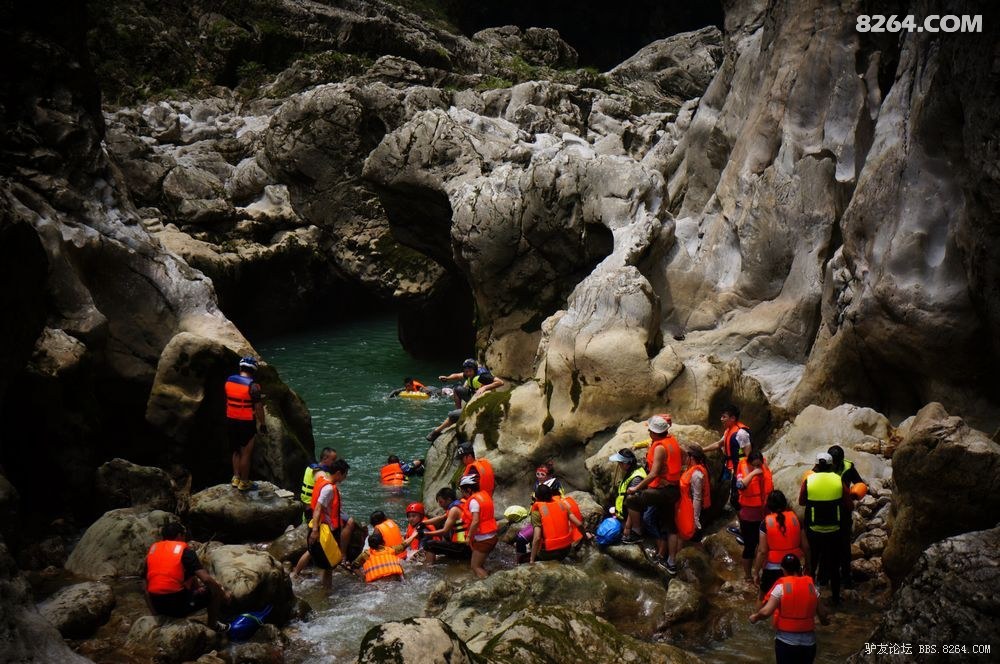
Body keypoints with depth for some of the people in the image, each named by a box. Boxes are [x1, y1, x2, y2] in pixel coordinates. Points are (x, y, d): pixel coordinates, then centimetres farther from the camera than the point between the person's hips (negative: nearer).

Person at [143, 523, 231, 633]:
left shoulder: (152, 549, 10)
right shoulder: (184, 550, -6)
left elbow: (145, 587, 10)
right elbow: (206, 579, -15)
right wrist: (224, 593, 1)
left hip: (158, 606, 6)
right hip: (179, 606, -6)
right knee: (215, 589, 15)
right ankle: (213, 624, 24)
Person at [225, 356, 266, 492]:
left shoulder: (229, 381, 0)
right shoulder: (253, 386, -19)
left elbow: (226, 401, 10)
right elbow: (258, 407, -17)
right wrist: (262, 424, -6)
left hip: (231, 420, 6)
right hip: (247, 423, -6)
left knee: (236, 451, 21)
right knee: (246, 453, 5)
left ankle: (236, 478, 24)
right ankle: (244, 482, 12)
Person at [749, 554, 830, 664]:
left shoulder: (781, 586, -11)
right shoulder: (811, 586, 1)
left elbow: (766, 611, -16)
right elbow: (822, 613, 7)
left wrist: (755, 616, 4)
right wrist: (824, 621, 29)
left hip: (786, 641, -3)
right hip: (809, 641, 3)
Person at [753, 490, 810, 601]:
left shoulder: (766, 522, -14)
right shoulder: (795, 518, -4)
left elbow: (762, 551, -15)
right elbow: (805, 546, 0)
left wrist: (756, 572, -5)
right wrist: (807, 563, 16)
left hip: (772, 568, -3)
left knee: (766, 598, 15)